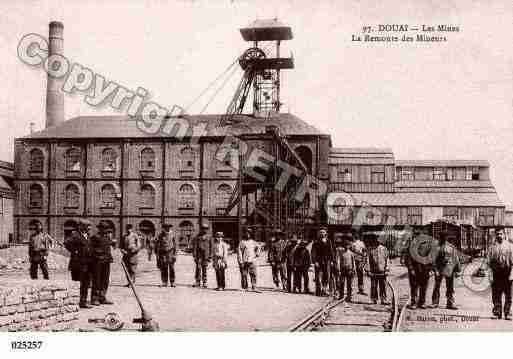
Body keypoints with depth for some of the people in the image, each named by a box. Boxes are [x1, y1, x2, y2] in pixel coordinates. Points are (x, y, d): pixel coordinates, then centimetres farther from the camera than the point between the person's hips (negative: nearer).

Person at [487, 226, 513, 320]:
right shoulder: (493, 247, 9)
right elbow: (489, 262, 9)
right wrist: (490, 276, 2)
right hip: (496, 273, 2)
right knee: (496, 294, 2)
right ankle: (497, 312, 11)